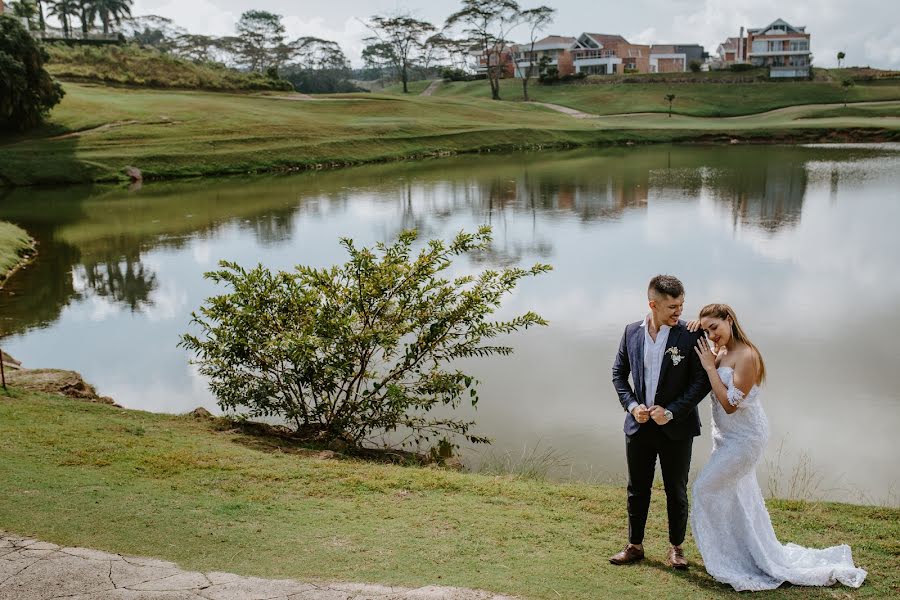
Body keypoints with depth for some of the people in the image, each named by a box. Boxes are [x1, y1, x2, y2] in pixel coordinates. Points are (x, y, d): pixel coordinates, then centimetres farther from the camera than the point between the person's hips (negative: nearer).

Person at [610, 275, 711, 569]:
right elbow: (619, 373, 9)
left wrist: (672, 411, -16)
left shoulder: (690, 335, -10)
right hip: (639, 424, 3)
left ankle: (676, 547, 27)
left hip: (676, 427, -3)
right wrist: (632, 405, -6)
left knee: (676, 490, 11)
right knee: (637, 489, 13)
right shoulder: (632, 332, 0)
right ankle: (634, 545, 28)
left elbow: (702, 380, -10)